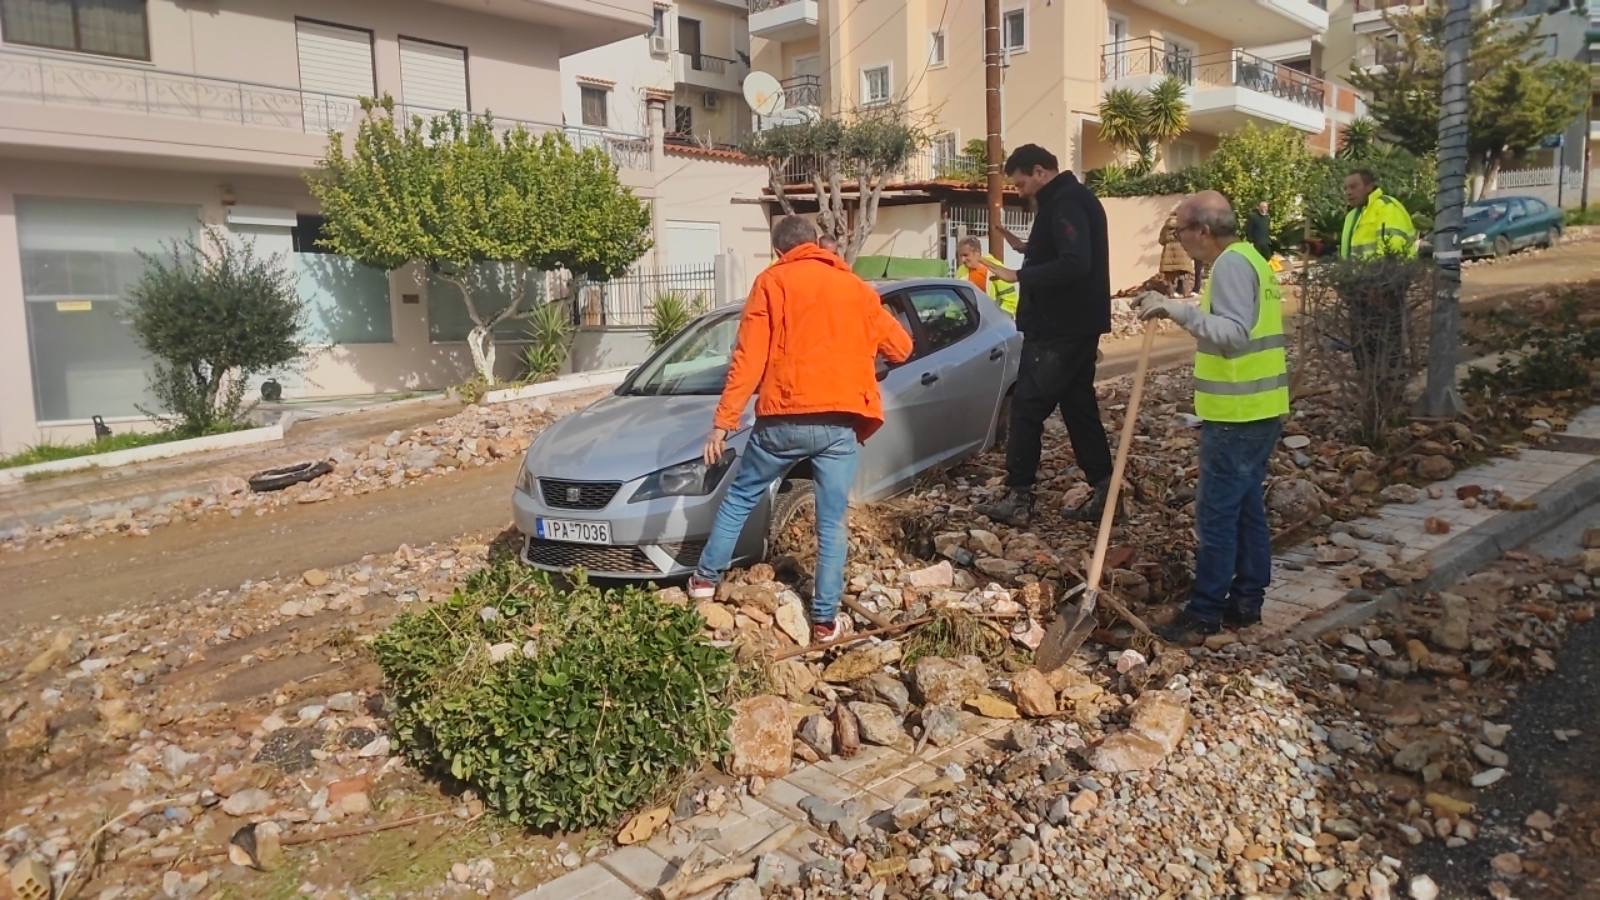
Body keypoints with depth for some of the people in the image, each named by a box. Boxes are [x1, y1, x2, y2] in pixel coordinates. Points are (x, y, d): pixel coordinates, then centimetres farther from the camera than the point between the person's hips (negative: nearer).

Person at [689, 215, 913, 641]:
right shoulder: (856, 287, 15)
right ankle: (825, 618, 12)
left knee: (740, 497, 19)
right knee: (832, 522, 9)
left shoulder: (772, 282, 5)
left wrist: (723, 423, -4)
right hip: (842, 423, 2)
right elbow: (901, 348, 21)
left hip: (785, 419, -2)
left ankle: (706, 577, 28)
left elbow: (748, 358, -4)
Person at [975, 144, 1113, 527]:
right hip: (1076, 324, 11)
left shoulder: (1064, 204, -17)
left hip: (1058, 329, -11)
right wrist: (1032, 252, 10)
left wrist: (1021, 275, -20)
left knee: (1027, 407, -5)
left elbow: (1075, 265, -27)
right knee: (1078, 406, 12)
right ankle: (1104, 490, 15)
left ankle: (1018, 498, 0)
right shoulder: (1074, 199, 16)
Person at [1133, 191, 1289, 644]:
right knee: (1247, 508, 15)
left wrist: (1179, 310, -32)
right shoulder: (1248, 258, 17)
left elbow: (1234, 332, -28)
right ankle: (1247, 600, 23)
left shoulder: (1231, 264, -15)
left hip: (1237, 414, -10)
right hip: (1259, 409, 10)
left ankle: (1205, 613, 2)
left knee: (1216, 513, -5)